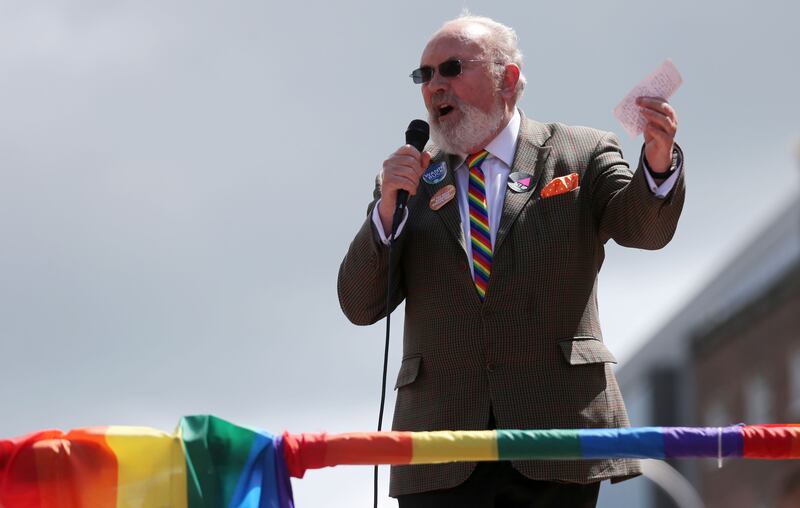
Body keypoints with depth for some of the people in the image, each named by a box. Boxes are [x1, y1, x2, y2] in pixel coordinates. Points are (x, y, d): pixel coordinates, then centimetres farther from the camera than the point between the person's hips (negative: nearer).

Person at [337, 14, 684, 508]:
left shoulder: (581, 154, 9)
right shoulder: (412, 178, 14)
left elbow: (644, 226, -8)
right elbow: (360, 307, 8)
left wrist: (658, 161, -29)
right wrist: (388, 208, -7)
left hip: (557, 431, -1)